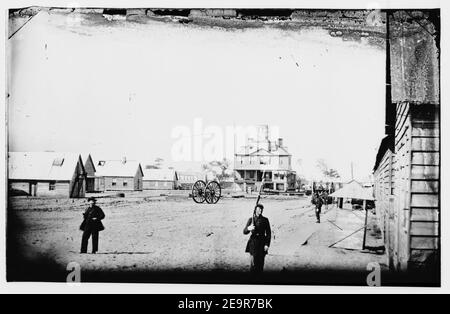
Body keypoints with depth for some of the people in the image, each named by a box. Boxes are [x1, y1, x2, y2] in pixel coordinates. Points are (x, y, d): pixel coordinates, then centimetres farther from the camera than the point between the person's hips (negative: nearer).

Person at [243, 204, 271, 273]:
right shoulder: (251, 220, 7)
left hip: (262, 243, 0)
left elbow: (268, 233, 3)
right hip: (253, 242, 0)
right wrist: (248, 228, -18)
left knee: (261, 262, 1)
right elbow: (245, 232, 6)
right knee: (253, 261, -9)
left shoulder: (265, 220, 5)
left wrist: (267, 244, -7)